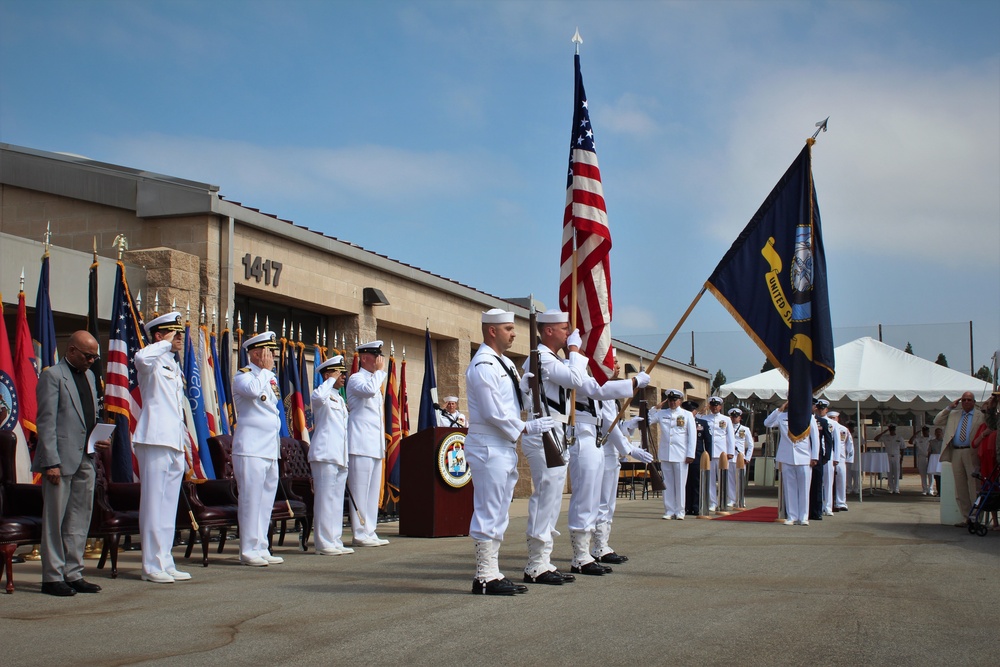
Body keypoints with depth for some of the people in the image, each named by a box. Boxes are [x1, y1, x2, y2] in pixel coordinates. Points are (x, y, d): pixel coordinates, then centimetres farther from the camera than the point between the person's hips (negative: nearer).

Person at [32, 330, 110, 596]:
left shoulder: (89, 376, 17)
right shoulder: (52, 375, -7)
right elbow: (45, 422, -12)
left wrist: (99, 437, 6)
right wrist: (51, 462, -17)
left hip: (85, 458, 8)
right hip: (61, 459, -8)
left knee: (80, 519, 10)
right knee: (55, 519, -1)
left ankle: (73, 574, 18)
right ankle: (52, 577, 6)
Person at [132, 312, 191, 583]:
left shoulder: (175, 368, 22)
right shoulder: (153, 362, -4)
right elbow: (141, 358, -32)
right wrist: (166, 344, -18)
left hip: (175, 444, 9)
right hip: (155, 441, -9)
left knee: (169, 507, 10)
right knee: (154, 504, -7)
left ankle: (166, 563, 15)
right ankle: (153, 566, -3)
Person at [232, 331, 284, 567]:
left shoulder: (270, 377, 18)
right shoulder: (242, 376, -7)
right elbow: (254, 390, -28)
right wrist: (265, 369, -16)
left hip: (270, 450, 8)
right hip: (251, 449, -8)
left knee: (266, 500, 9)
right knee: (251, 499, -7)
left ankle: (261, 548, 13)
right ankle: (249, 550, -3)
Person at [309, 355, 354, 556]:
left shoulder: (340, 400, 23)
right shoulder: (323, 395, -5)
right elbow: (318, 397, -33)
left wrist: (347, 459, 23)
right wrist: (331, 380, -17)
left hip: (340, 456, 9)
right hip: (325, 455, -9)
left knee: (337, 499, 10)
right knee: (325, 498, -8)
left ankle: (335, 541, 15)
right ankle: (325, 543, -6)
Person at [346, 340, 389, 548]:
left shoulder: (375, 379, 23)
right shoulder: (356, 379, -4)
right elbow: (369, 390, -28)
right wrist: (380, 370, -14)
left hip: (376, 445, 9)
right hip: (361, 443, -9)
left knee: (373, 491, 8)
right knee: (360, 490, -8)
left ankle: (370, 532, 11)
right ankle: (360, 534, -6)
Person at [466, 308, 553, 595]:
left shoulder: (504, 363, 18)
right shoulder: (483, 365, -14)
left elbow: (517, 402, 22)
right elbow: (493, 413, -19)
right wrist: (526, 428, -12)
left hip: (504, 448, 10)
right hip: (488, 448, -10)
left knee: (499, 514, 12)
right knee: (489, 512, -7)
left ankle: (493, 573, 18)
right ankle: (485, 577, -3)